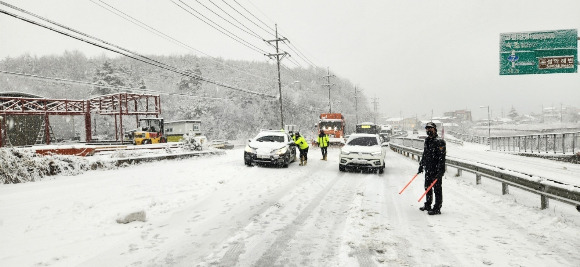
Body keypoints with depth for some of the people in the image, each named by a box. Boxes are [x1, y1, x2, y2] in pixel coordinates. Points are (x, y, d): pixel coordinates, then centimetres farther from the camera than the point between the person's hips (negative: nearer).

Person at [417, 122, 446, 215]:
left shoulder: (439, 142, -14)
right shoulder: (427, 140, 13)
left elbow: (441, 158, -18)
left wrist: (440, 171, -22)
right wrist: (421, 165, 23)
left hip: (436, 170, -9)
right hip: (428, 169, 9)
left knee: (437, 188, -3)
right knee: (427, 187, 17)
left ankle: (437, 208, 3)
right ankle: (427, 205, 31)